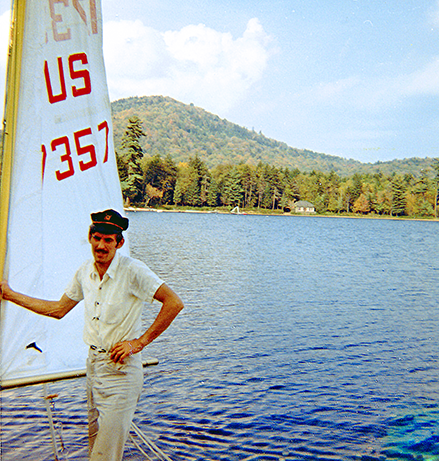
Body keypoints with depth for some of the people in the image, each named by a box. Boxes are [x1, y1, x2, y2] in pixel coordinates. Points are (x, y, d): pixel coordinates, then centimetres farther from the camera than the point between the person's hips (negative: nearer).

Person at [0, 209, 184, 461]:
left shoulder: (133, 270, -18)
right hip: (94, 361, 7)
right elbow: (58, 309, 16)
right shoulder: (85, 272, 3)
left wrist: (139, 342, -19)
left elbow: (174, 303, -23)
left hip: (121, 367, -7)